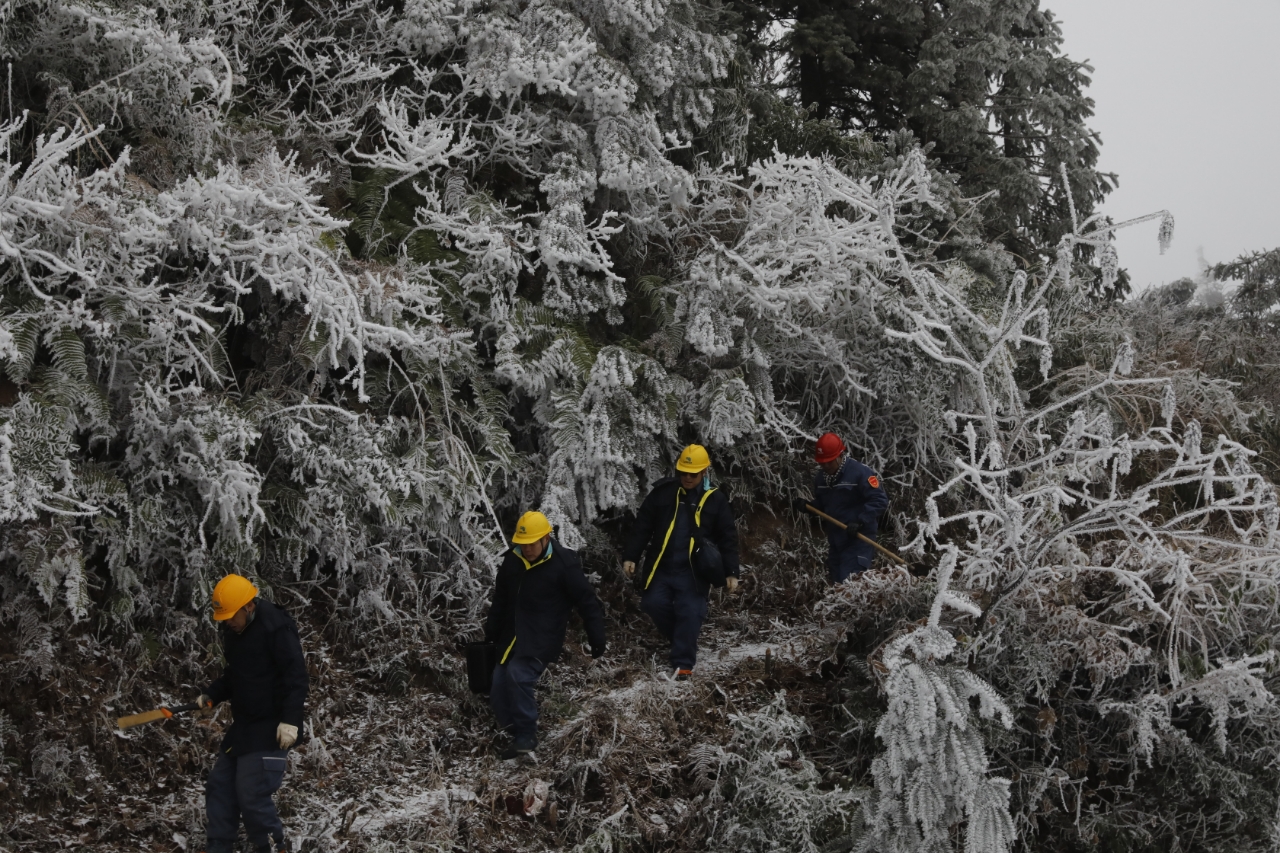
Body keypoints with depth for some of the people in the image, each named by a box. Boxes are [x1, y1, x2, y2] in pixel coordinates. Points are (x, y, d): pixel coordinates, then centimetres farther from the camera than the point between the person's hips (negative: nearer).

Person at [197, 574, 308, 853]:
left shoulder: (276, 627, -18)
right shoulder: (233, 630, 10)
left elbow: (296, 676, -21)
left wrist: (290, 720, -26)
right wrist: (211, 695, 8)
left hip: (271, 727, -9)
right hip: (243, 724, 9)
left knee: (252, 795, -13)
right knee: (219, 786, 10)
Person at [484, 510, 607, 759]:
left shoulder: (564, 564, -14)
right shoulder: (512, 560, 4)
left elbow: (587, 602, -9)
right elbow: (500, 601, 17)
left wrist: (597, 639, -9)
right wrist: (490, 634, 21)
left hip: (542, 639, -7)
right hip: (511, 637, 7)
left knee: (518, 674, -27)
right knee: (498, 692, 1)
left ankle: (526, 736, -14)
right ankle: (518, 733, 16)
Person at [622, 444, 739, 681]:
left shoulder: (715, 500, -2)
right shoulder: (663, 491, -1)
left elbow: (727, 538, 2)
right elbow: (642, 525, 3)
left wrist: (731, 572, -3)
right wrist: (631, 556, -1)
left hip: (693, 571, -2)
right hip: (661, 566, 2)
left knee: (689, 614, -7)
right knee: (653, 604, 0)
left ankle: (683, 663, 2)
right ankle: (684, 640, 24)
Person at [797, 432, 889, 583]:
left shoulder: (860, 473, -16)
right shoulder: (821, 477, 6)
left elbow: (880, 500, -17)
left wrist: (860, 521, -24)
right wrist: (808, 507, -3)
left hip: (858, 538, -8)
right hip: (835, 539, 8)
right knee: (836, 581, 14)